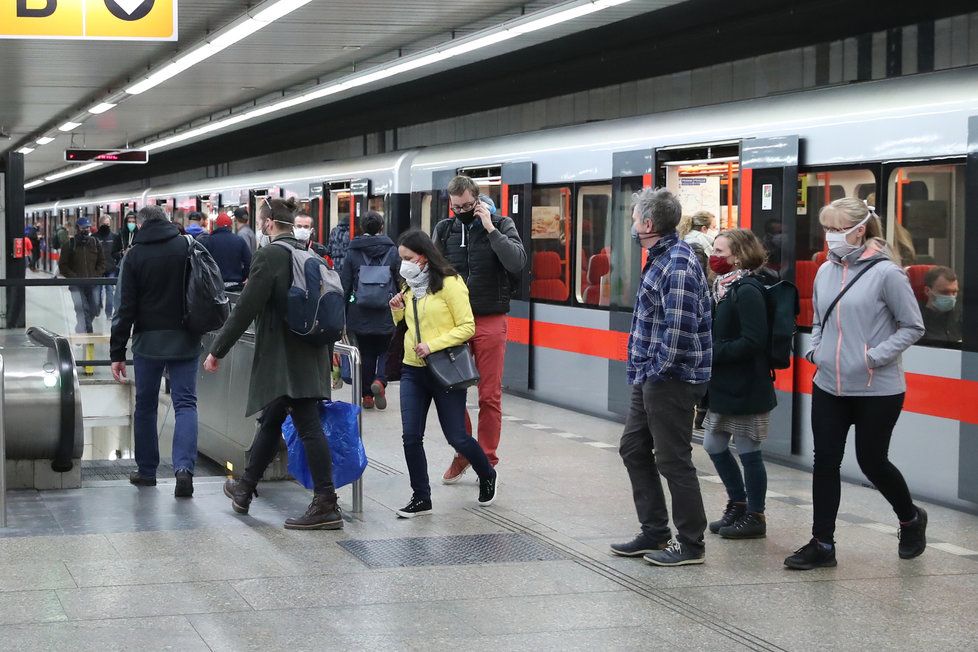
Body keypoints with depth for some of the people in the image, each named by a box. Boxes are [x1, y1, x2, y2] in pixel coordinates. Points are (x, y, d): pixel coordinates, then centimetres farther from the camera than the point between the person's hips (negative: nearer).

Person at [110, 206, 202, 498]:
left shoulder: (135, 255, -4)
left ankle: (146, 470, 20)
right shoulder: (188, 247, -1)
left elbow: (125, 308, -5)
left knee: (145, 406, 13)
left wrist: (117, 352, -2)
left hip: (148, 342, -1)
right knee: (185, 403, 0)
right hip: (185, 341, 1)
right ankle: (184, 467, -17)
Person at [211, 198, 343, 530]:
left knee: (309, 426, -8)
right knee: (271, 420, 19)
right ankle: (245, 489, 34)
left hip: (283, 355, -8)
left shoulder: (269, 256, -13)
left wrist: (217, 351, -8)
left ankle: (326, 505, -8)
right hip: (310, 353, 8)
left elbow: (246, 309, -15)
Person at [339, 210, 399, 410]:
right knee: (383, 350, 13)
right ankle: (380, 380, -13)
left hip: (359, 313, 1)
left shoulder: (352, 253, 0)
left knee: (365, 354, 11)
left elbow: (344, 285, 1)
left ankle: (367, 395, 13)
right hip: (385, 313, -1)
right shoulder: (392, 251, -1)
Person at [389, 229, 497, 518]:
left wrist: (433, 345, -21)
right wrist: (397, 311, 0)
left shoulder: (449, 283, -10)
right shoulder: (409, 287, 12)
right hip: (412, 369, 6)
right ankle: (421, 498, 8)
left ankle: (487, 477, 28)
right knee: (411, 437, -3)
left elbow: (467, 327, -13)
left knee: (456, 437, 1)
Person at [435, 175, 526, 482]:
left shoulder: (501, 225, -1)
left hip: (489, 322, -3)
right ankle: (463, 453, 22)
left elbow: (517, 262, -16)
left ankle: (488, 461, 10)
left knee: (490, 396, 1)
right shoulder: (444, 230, 7)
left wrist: (490, 228, -16)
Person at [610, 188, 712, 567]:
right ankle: (654, 533, 24)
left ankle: (691, 544, 8)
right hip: (651, 378, 11)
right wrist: (643, 372, 15)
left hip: (671, 379, -11)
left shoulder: (678, 263, -19)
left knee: (673, 460, -2)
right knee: (634, 450, 16)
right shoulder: (660, 258, 14)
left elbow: (680, 326, -26)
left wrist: (659, 370, -19)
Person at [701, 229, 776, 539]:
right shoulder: (726, 287, 10)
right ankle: (737, 504, 31)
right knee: (714, 445, 16)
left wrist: (713, 352, -20)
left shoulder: (747, 291, -18)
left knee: (747, 452, 1)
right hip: (724, 386, 10)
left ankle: (754, 516, 14)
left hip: (746, 388, -10)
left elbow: (752, 342, -24)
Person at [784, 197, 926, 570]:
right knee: (825, 462, 4)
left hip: (877, 390, -5)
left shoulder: (885, 273, -13)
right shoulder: (826, 271, 5)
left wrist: (875, 356, -16)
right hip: (829, 386, 5)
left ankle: (910, 519, 33)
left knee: (871, 461, 6)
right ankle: (822, 544, 11)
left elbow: (913, 326, -8)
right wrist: (815, 349, 3)